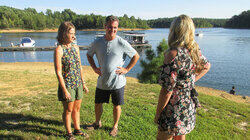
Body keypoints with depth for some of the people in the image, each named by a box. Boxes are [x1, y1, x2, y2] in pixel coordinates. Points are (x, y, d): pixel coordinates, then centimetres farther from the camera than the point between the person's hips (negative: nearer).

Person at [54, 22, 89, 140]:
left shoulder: (75, 47, 6)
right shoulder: (59, 50, -14)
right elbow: (58, 72, -15)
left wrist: (83, 84, 12)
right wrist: (64, 90, -17)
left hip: (78, 84, 6)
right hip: (67, 85, -6)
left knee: (77, 108, 18)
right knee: (68, 110, 11)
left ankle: (77, 129, 37)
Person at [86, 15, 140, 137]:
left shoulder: (122, 43, -10)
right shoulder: (97, 42, -1)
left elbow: (136, 56, -1)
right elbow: (89, 55, 17)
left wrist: (126, 69, -6)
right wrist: (94, 68, 5)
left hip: (117, 82, -3)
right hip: (102, 81, 3)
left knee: (117, 106, 11)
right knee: (97, 104, 17)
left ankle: (115, 126, 36)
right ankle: (97, 123, 44)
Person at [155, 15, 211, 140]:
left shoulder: (173, 54, -26)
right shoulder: (195, 50, -1)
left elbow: (167, 90, -24)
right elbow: (206, 66, 21)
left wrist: (157, 113, -13)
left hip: (175, 108, -8)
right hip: (189, 105, 8)